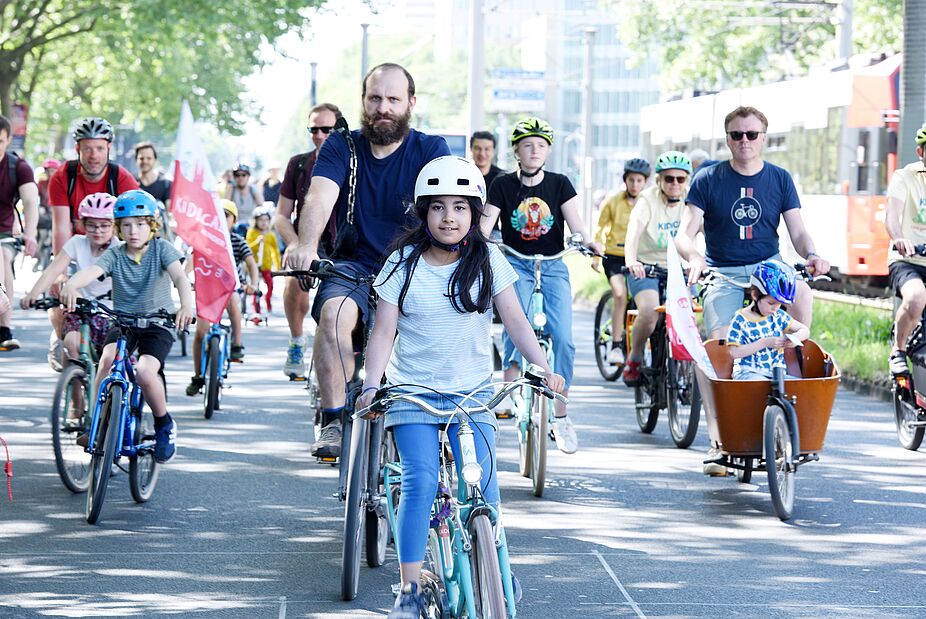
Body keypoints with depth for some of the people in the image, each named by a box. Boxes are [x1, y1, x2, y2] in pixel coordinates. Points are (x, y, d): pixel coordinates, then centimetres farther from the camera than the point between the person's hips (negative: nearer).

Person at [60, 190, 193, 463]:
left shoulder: (161, 249, -5)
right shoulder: (115, 255, -3)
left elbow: (180, 277, -22)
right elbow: (91, 271, -23)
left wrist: (186, 305, -44)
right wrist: (70, 285, -48)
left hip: (157, 324, -2)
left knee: (145, 371, -27)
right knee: (108, 358, -30)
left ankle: (164, 424, 0)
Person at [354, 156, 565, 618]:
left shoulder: (488, 260, 1)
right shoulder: (404, 264, -2)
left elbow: (515, 320, -1)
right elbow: (384, 331, -5)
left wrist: (544, 368, -14)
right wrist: (372, 386, -18)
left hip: (472, 393, 1)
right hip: (413, 390, -1)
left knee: (482, 484, -13)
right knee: (421, 481, -17)